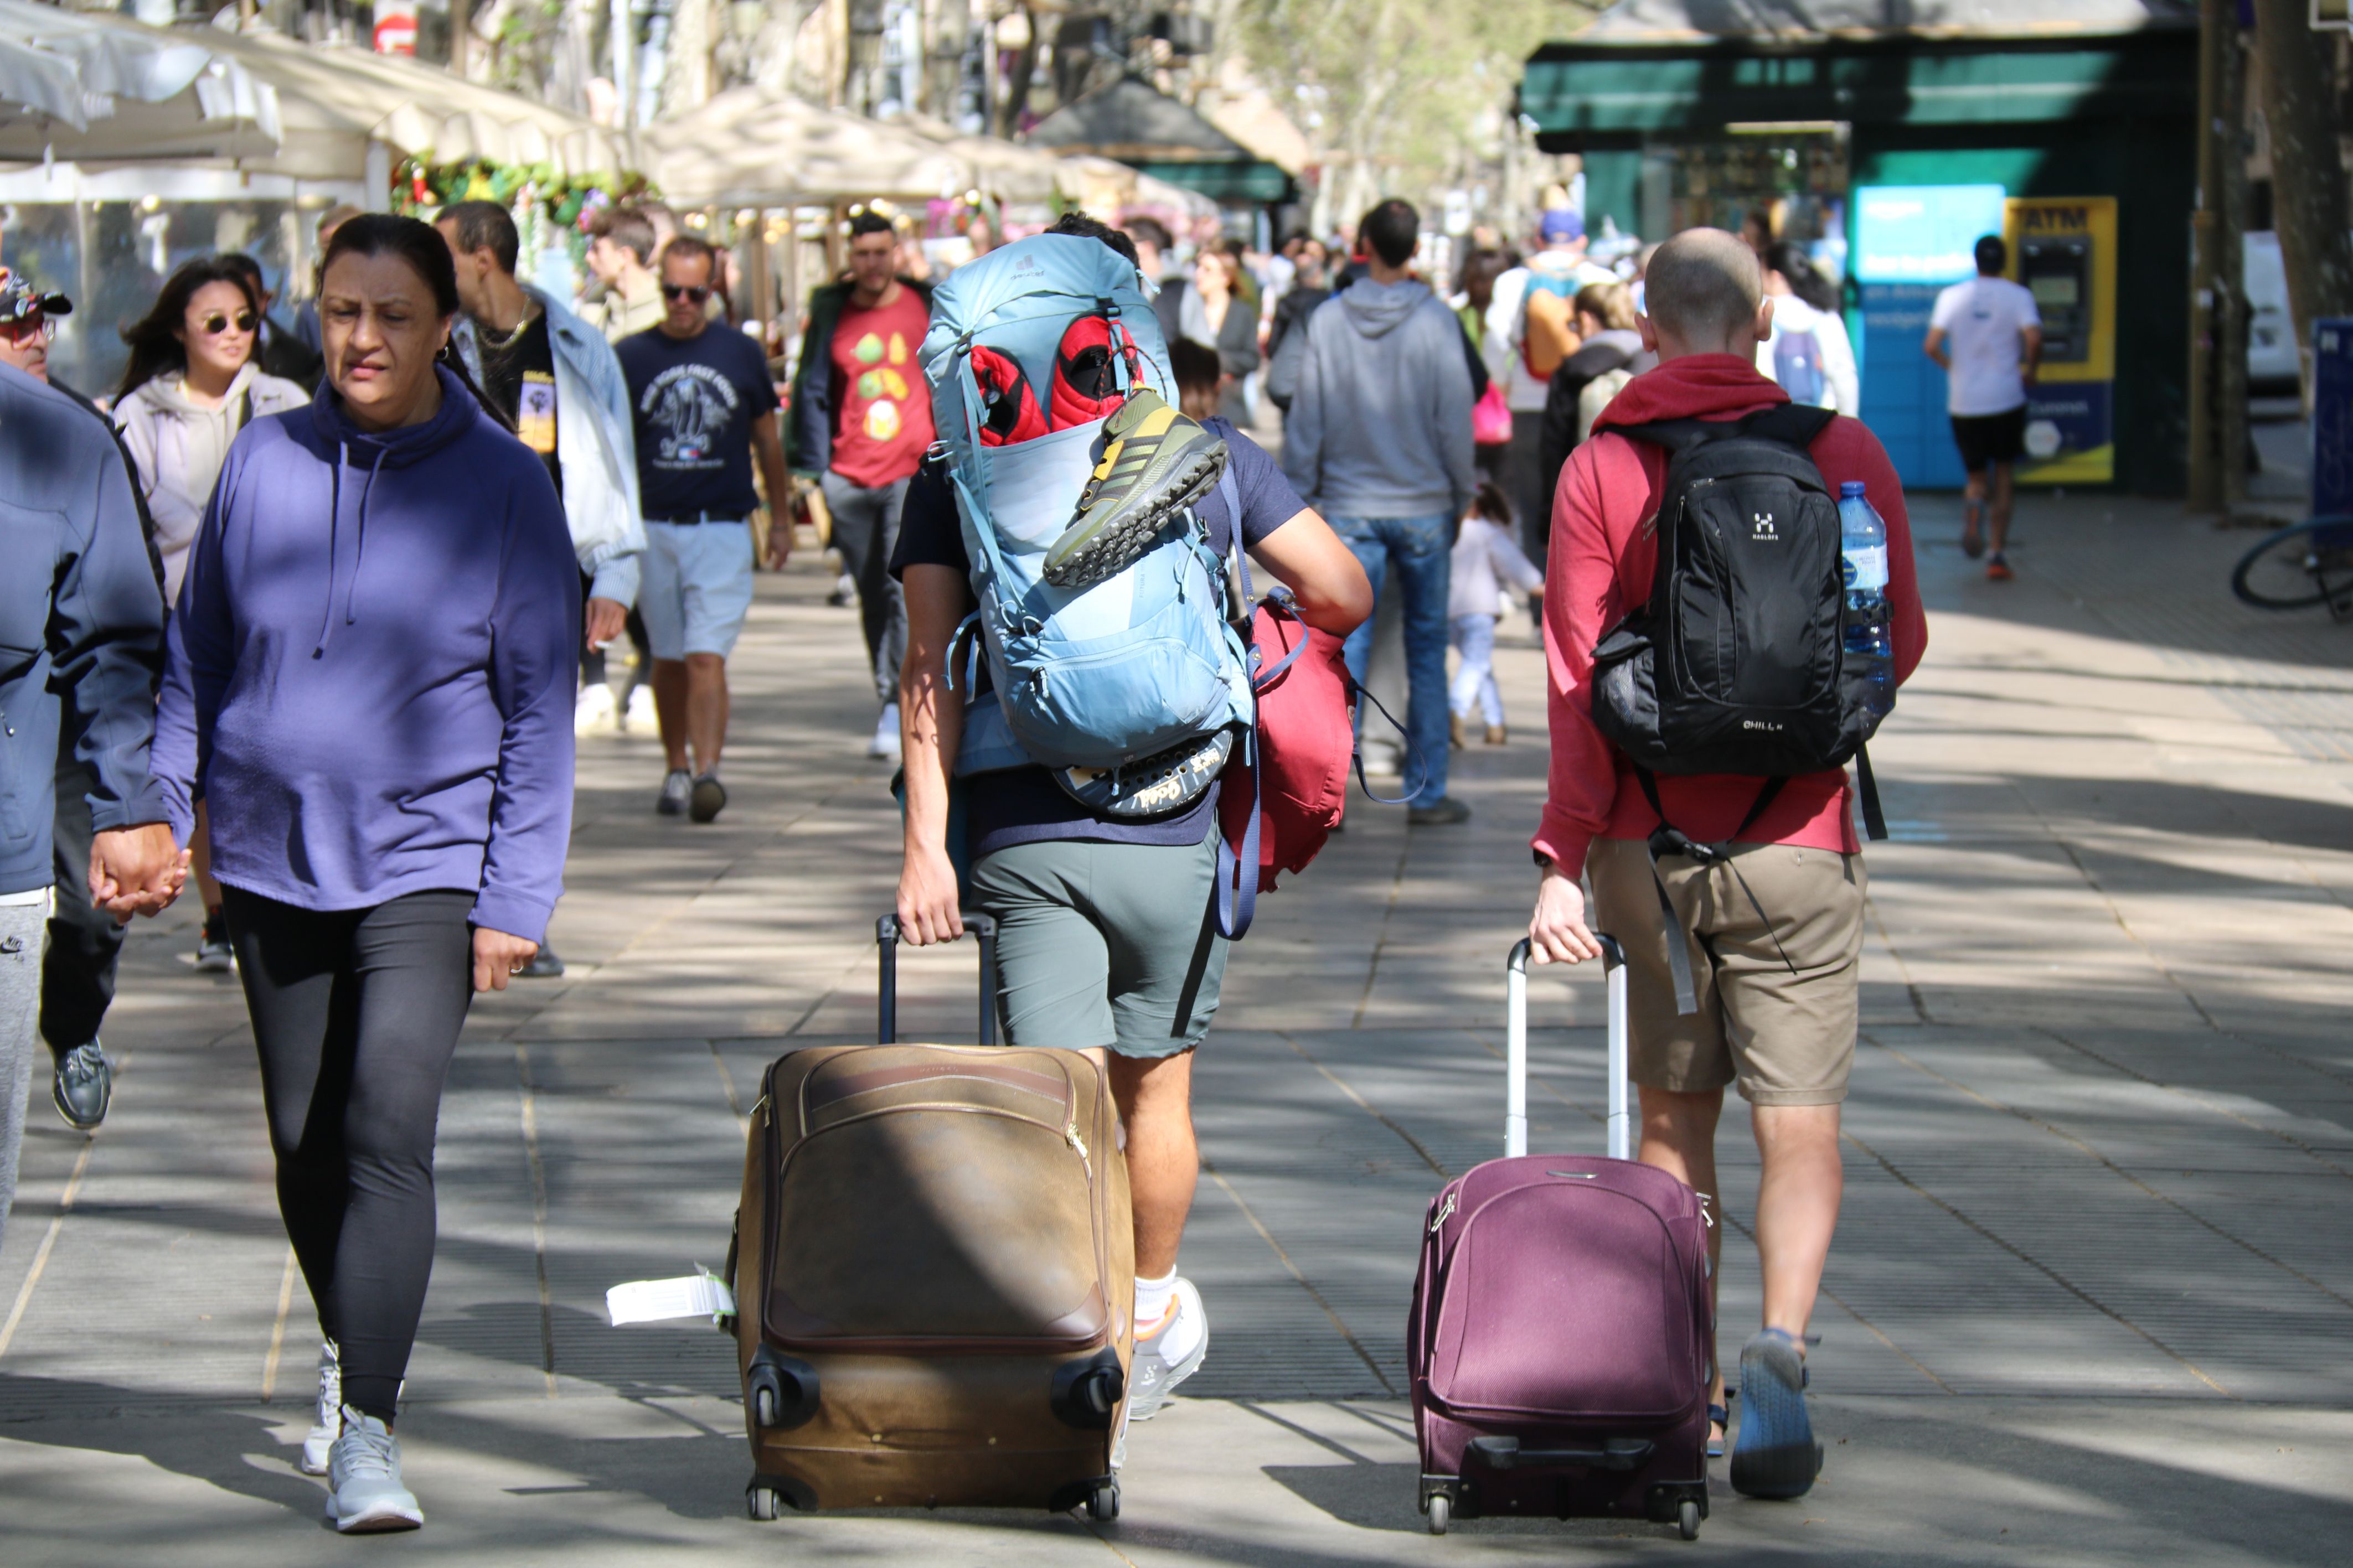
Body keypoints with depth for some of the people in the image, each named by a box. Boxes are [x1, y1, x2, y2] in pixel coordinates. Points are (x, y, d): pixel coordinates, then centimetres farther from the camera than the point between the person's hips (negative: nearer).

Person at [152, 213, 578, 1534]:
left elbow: (539, 703, -3)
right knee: (306, 1142, 13)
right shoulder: (265, 462, 2)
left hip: (426, 859, -3)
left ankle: (368, 1431, -18)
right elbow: (198, 658, 11)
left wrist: (516, 896, -7)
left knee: (389, 1130, -18)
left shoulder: (505, 483, -5)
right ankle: (350, 1358, 37)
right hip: (272, 852, 4)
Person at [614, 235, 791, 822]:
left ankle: (707, 772, -21)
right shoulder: (632, 356, 4)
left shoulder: (742, 353, 4)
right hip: (654, 529, 2)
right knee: (668, 658, 10)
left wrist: (781, 520, 15)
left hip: (723, 529, -2)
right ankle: (677, 769, 23)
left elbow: (767, 439, 13)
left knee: (706, 656, -13)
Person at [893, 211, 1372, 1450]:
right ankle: (1152, 1312, 36)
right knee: (1153, 1086, 18)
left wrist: (926, 843, -4)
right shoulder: (1210, 456, 2)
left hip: (1022, 837, -1)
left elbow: (931, 668, -3)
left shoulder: (954, 473, 2)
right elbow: (1345, 595, 5)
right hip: (1172, 832, 1)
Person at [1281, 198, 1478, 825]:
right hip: (1423, 507, -1)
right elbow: (1455, 416, -3)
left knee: (1345, 647, 2)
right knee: (1426, 648, 8)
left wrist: (1300, 495, 10)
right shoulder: (1436, 320, -7)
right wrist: (1463, 493, 9)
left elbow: (1306, 420, 1)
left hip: (1348, 508, 1)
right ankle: (1427, 792, 10)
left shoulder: (1327, 320, -3)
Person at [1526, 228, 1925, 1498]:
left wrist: (1565, 855, -8)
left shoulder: (1599, 470, -3)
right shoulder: (1845, 454, -3)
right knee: (1798, 1119, 1)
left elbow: (1577, 675, -8)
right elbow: (1899, 645, 4)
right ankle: (1779, 1346, -20)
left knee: (1675, 1115, 14)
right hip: (1796, 833, -1)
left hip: (1646, 839, 1)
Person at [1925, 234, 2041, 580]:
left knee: (1977, 479, 14)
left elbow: (1932, 346, -7)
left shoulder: (1952, 296, 2)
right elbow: (2034, 339, -17)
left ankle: (1974, 507, -21)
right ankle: (1998, 554, 1)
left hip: (1963, 400, 1)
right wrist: (2030, 370, 2)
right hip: (2006, 397, -1)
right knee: (2003, 478, 11)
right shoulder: (2018, 296, -2)